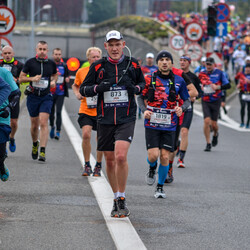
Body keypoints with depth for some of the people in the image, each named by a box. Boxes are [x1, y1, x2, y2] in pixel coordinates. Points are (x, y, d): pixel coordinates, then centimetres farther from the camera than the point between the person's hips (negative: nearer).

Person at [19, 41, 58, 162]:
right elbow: (21, 78, 2)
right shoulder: (30, 62, -2)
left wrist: (54, 81, 2)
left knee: (43, 123, -14)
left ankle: (42, 151, -18)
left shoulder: (51, 64, 3)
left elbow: (55, 75, 23)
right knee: (34, 124, 9)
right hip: (33, 96, 1)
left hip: (46, 97, -1)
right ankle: (35, 144, 38)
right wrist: (32, 78, -15)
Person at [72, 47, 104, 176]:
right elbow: (75, 85, 19)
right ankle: (87, 165, -2)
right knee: (86, 135, -16)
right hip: (85, 110, 0)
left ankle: (98, 166, 22)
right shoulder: (81, 72, 2)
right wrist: (77, 94, 0)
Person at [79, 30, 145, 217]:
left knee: (121, 156, -18)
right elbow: (83, 89, 7)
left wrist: (136, 88, -3)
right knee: (110, 160, 8)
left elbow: (143, 83, 20)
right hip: (105, 119, 2)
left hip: (127, 119, -2)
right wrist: (98, 88, -13)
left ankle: (122, 199, -6)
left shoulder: (133, 65, 3)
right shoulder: (98, 67, 2)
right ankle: (116, 197, 25)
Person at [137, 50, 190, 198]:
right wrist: (144, 110, -9)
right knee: (153, 155, -11)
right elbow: (141, 97, 11)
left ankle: (160, 187, 17)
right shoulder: (149, 79, 0)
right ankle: (152, 169, 26)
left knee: (165, 157, -2)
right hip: (152, 123, -1)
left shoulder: (179, 81, 2)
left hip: (169, 125, 1)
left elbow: (187, 100, 11)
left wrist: (182, 108, -11)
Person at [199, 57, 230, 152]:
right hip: (205, 101, 1)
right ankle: (208, 144, -2)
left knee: (213, 124, 2)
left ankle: (215, 135, 38)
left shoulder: (219, 73, -2)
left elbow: (228, 85, -5)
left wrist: (217, 87, -19)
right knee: (206, 121, -12)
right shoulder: (202, 74, 6)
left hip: (216, 101, -1)